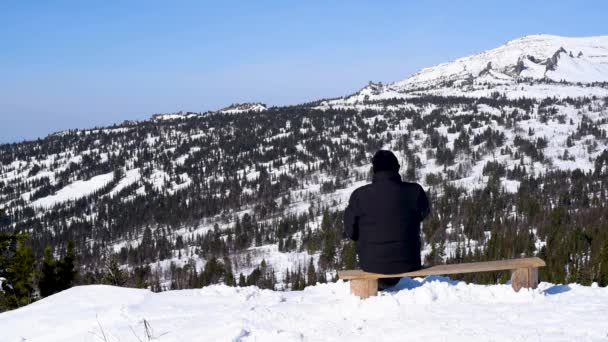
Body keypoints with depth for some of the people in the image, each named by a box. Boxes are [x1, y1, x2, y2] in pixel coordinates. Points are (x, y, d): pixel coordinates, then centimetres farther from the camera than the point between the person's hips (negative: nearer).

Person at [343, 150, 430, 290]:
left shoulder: (359, 195, -13)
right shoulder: (414, 191, -12)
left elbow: (350, 232, -3)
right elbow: (424, 213, 8)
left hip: (372, 263, 0)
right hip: (407, 262, 1)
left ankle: (382, 282, 46)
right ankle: (390, 280, 48)